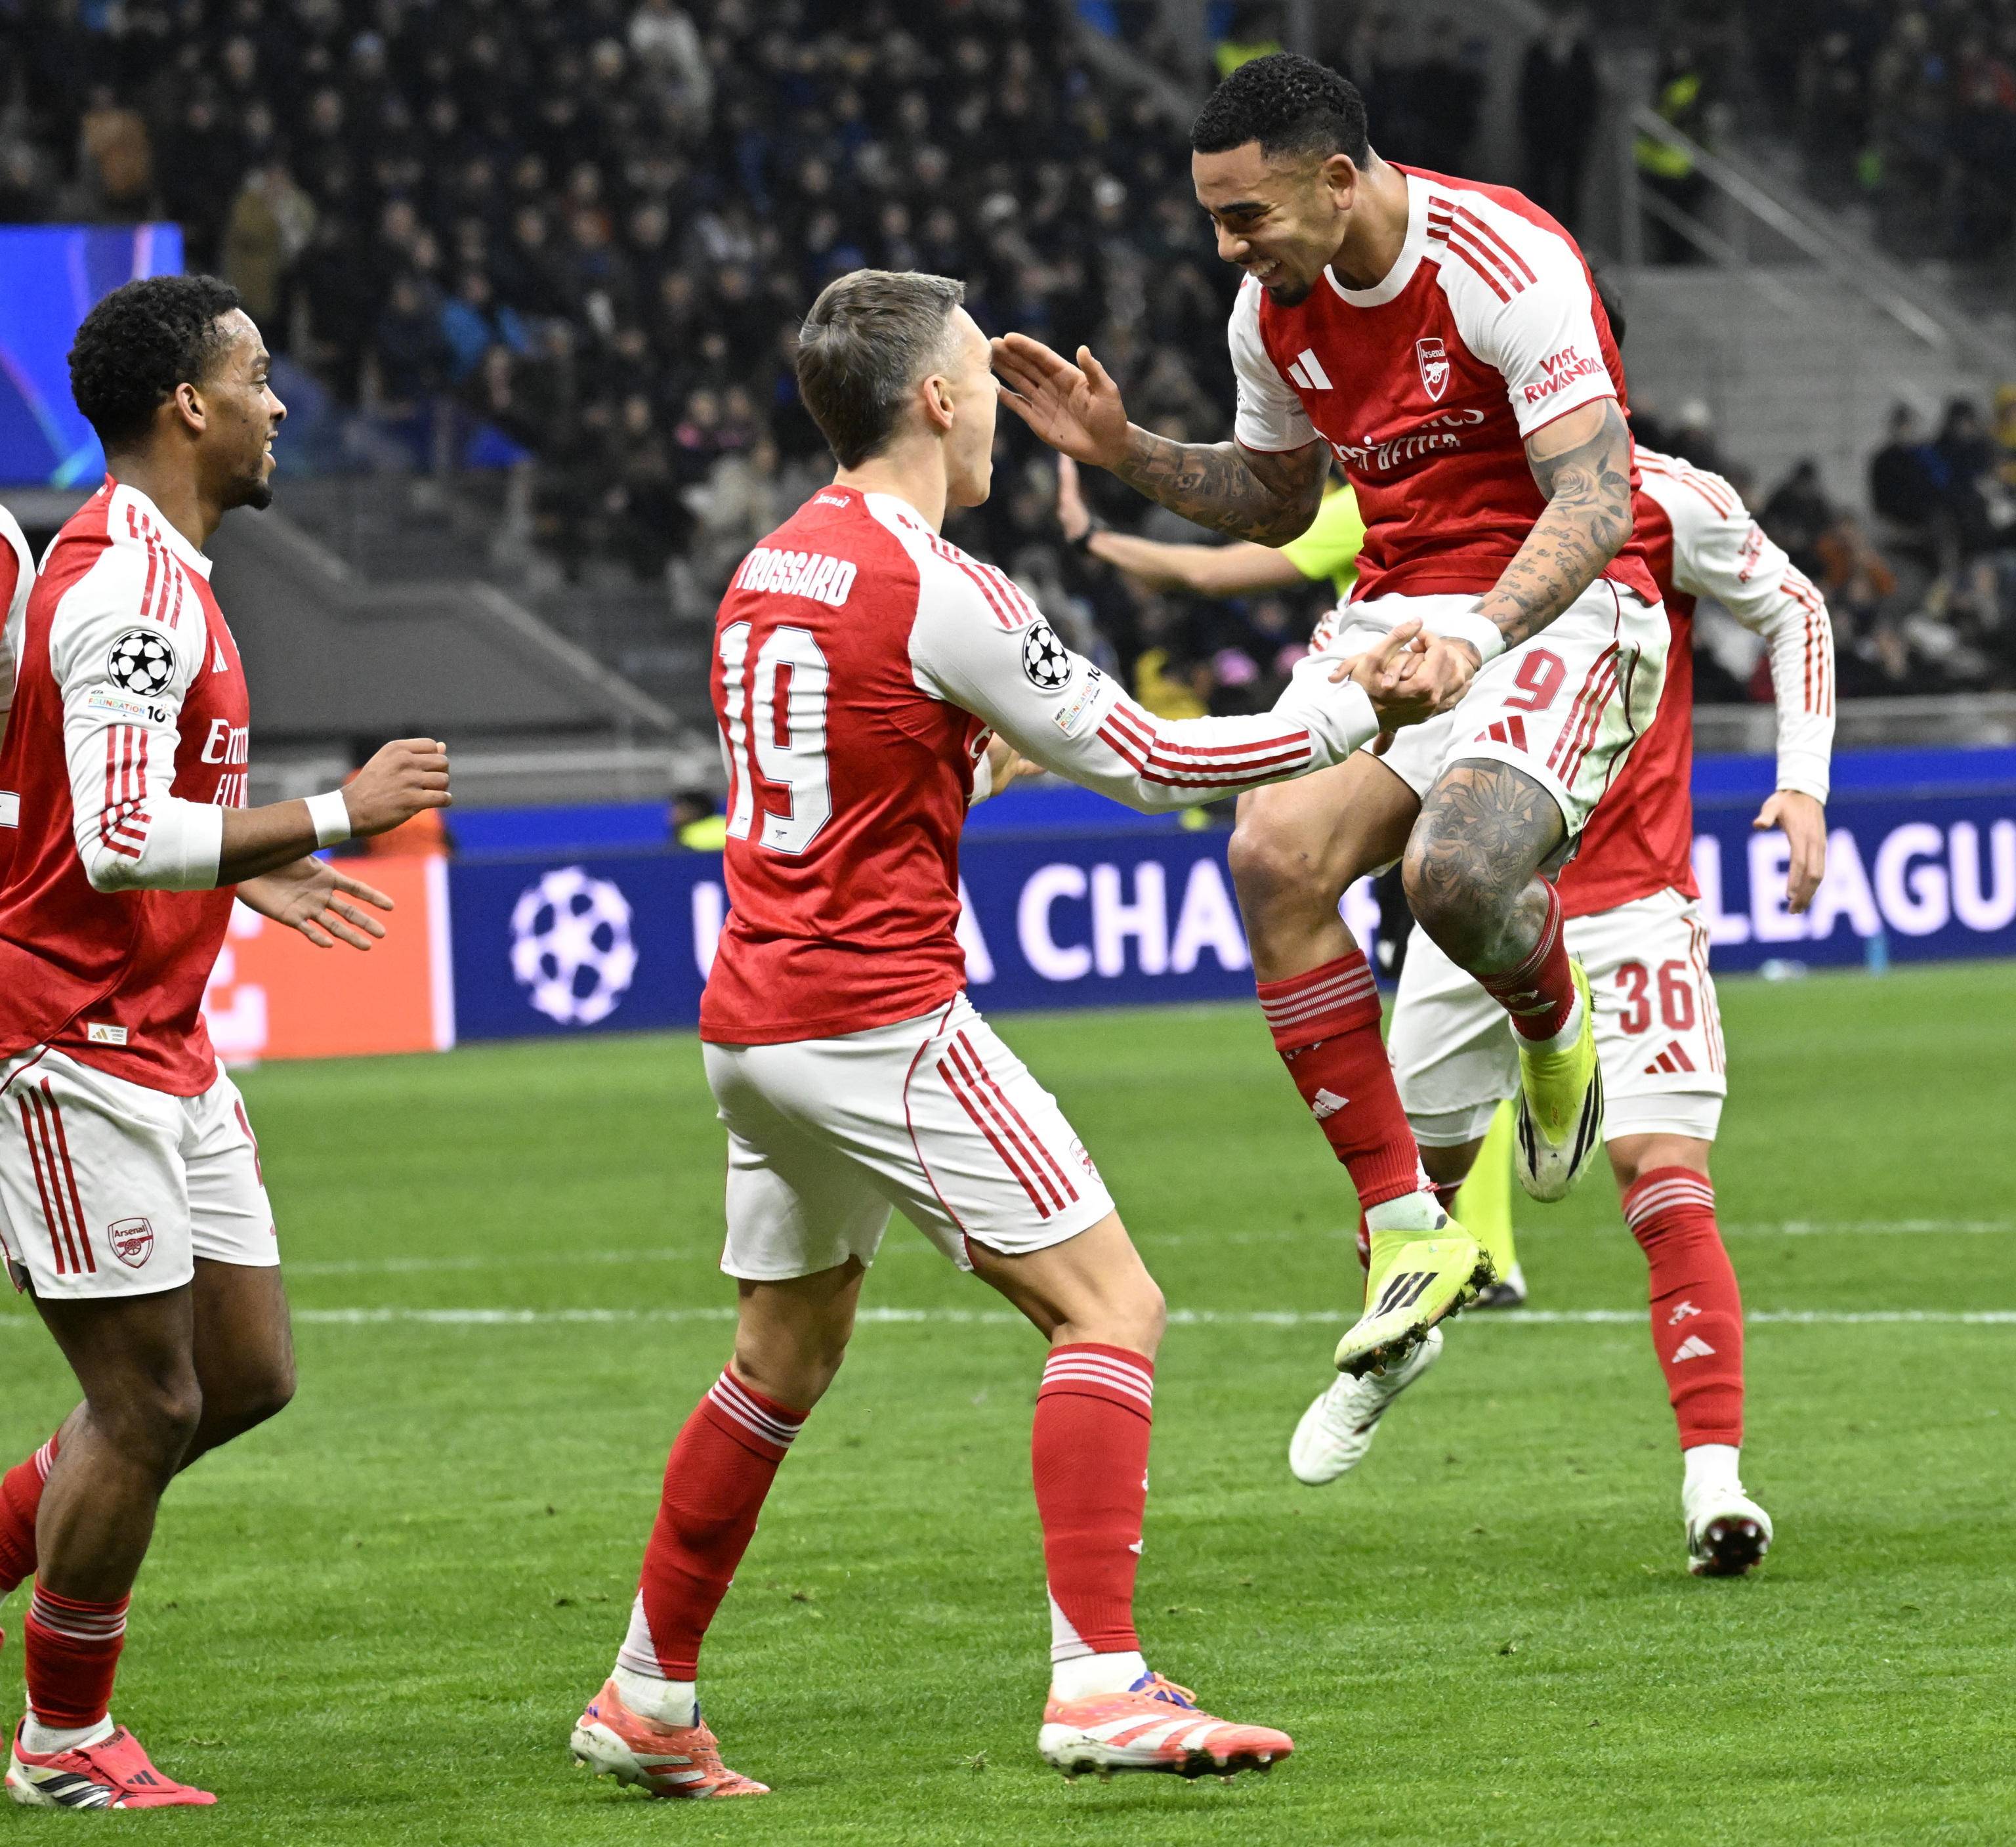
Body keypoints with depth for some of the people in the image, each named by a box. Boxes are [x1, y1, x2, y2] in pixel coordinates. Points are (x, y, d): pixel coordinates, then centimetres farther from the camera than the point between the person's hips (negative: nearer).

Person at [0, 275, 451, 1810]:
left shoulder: (145, 569, 14)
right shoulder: (131, 591, -19)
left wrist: (249, 874, 18)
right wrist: (337, 816, -20)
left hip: (158, 1040, 10)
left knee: (247, 1374, 10)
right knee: (149, 1404, -4)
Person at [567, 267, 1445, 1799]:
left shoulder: (770, 569, 11)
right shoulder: (936, 591, -14)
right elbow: (1146, 761, -8)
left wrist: (1003, 743, 32)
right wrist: (1353, 710, 3)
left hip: (753, 1025, 9)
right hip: (883, 1023, -9)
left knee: (787, 1356, 21)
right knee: (1111, 1306, -7)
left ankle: (649, 1700, 25)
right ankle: (1099, 1683, -17)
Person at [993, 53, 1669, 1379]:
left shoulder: (1508, 266, -19)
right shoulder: (1276, 310, 4)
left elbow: (1595, 503, -24)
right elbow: (1278, 501, 23)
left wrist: (1477, 635, -39)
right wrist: (1126, 452, 7)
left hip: (1560, 609, -7)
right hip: (1400, 617, 7)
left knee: (1456, 868, -33)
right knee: (1275, 853, -20)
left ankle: (1557, 1032, 7)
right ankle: (1409, 1230, -13)